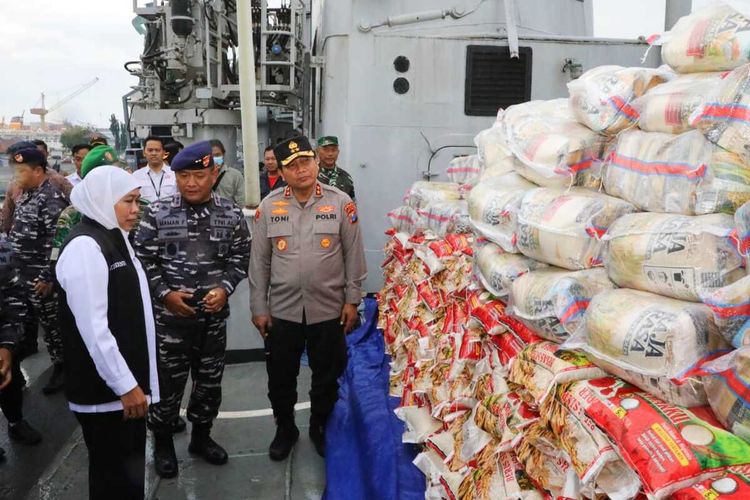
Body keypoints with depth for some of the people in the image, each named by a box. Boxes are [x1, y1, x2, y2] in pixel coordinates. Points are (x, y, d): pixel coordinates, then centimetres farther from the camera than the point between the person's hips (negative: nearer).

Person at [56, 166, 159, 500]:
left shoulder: (113, 238, 11)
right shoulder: (84, 246, -18)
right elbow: (92, 327, -23)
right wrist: (125, 385, -20)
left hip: (126, 382, 9)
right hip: (105, 389, -9)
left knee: (128, 470, 20)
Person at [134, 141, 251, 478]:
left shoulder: (231, 214, -2)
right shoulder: (157, 214, -7)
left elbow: (240, 258, 5)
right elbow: (143, 260, -3)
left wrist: (225, 288, -11)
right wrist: (164, 294, -13)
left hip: (214, 316, 2)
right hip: (170, 316, -2)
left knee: (210, 381, 16)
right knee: (168, 383, 10)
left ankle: (201, 437, 39)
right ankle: (163, 443, 33)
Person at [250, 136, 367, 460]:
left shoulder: (340, 202, -5)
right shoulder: (269, 206, -2)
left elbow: (354, 254, -1)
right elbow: (259, 261, 2)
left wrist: (352, 300, -2)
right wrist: (259, 308, 2)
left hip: (329, 309, -1)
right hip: (282, 310, 1)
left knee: (327, 376, 14)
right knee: (281, 376, 14)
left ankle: (320, 427, 38)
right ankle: (285, 428, 38)